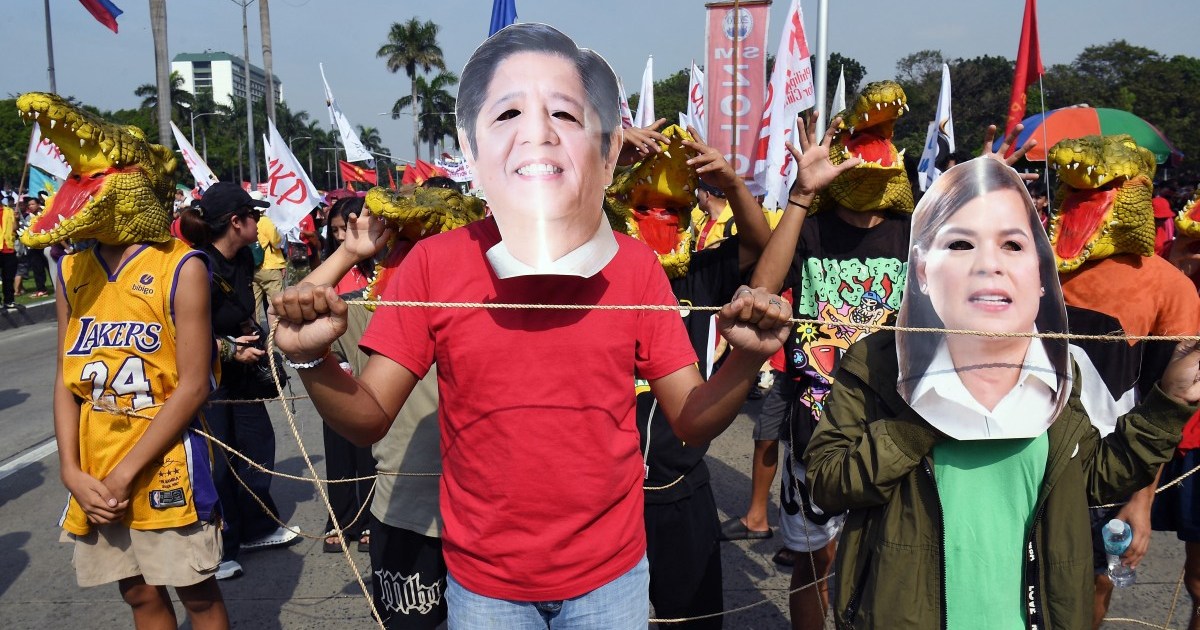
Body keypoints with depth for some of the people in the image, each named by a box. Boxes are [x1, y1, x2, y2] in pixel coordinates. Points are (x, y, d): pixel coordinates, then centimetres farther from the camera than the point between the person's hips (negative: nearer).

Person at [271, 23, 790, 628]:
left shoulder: (636, 267, -8)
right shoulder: (433, 264, -11)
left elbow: (691, 421, -4)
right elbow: (370, 419, -7)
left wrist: (745, 359, -23)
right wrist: (311, 360, -26)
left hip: (611, 574, 1)